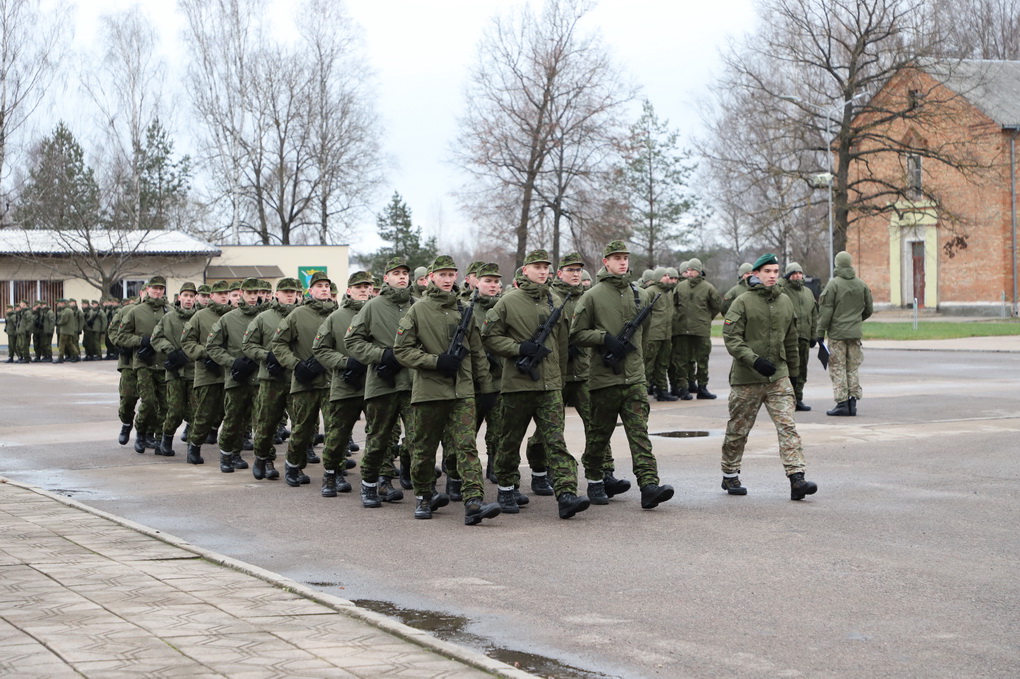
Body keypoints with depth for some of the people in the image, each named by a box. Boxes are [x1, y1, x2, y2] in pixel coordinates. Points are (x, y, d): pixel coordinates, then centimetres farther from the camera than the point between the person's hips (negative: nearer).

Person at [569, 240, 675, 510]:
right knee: (600, 432, 8)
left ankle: (649, 485, -17)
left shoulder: (638, 294, 11)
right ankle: (595, 480, 25)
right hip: (604, 377, -3)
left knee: (639, 431, -7)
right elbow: (576, 334, -3)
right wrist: (605, 338, -15)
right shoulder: (593, 296, -3)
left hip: (634, 376, 3)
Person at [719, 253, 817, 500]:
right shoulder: (743, 302, -6)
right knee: (738, 430, 9)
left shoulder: (785, 302, 10)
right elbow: (731, 338, -12)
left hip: (778, 377, 4)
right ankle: (730, 476, 25)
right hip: (746, 378, -3)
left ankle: (796, 478, -15)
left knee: (787, 426, -9)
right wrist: (754, 360, -23)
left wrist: (793, 370, 22)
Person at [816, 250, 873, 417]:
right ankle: (852, 402, 9)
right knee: (853, 368, 11)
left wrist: (820, 332, -7)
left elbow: (826, 311, -11)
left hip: (837, 333, -5)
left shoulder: (833, 284, -8)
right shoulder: (861, 285, 7)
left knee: (838, 368, -1)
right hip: (855, 333, 5)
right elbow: (869, 309, 14)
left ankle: (842, 403, -6)